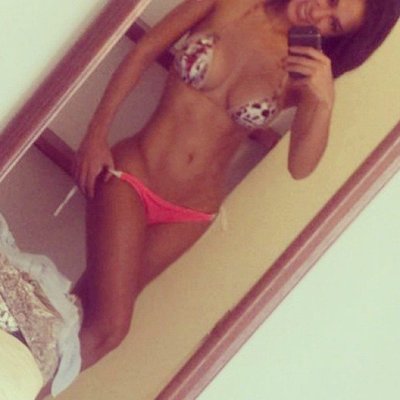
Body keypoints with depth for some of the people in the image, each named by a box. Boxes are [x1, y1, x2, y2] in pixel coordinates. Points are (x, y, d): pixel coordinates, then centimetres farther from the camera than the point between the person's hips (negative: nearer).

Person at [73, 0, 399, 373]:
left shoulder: (304, 69, -5)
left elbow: (300, 167, -11)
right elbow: (143, 53, -1)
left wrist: (325, 102, -27)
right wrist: (97, 132, -4)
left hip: (190, 214, 2)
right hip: (133, 172, -2)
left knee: (103, 314, 7)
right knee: (109, 325, -14)